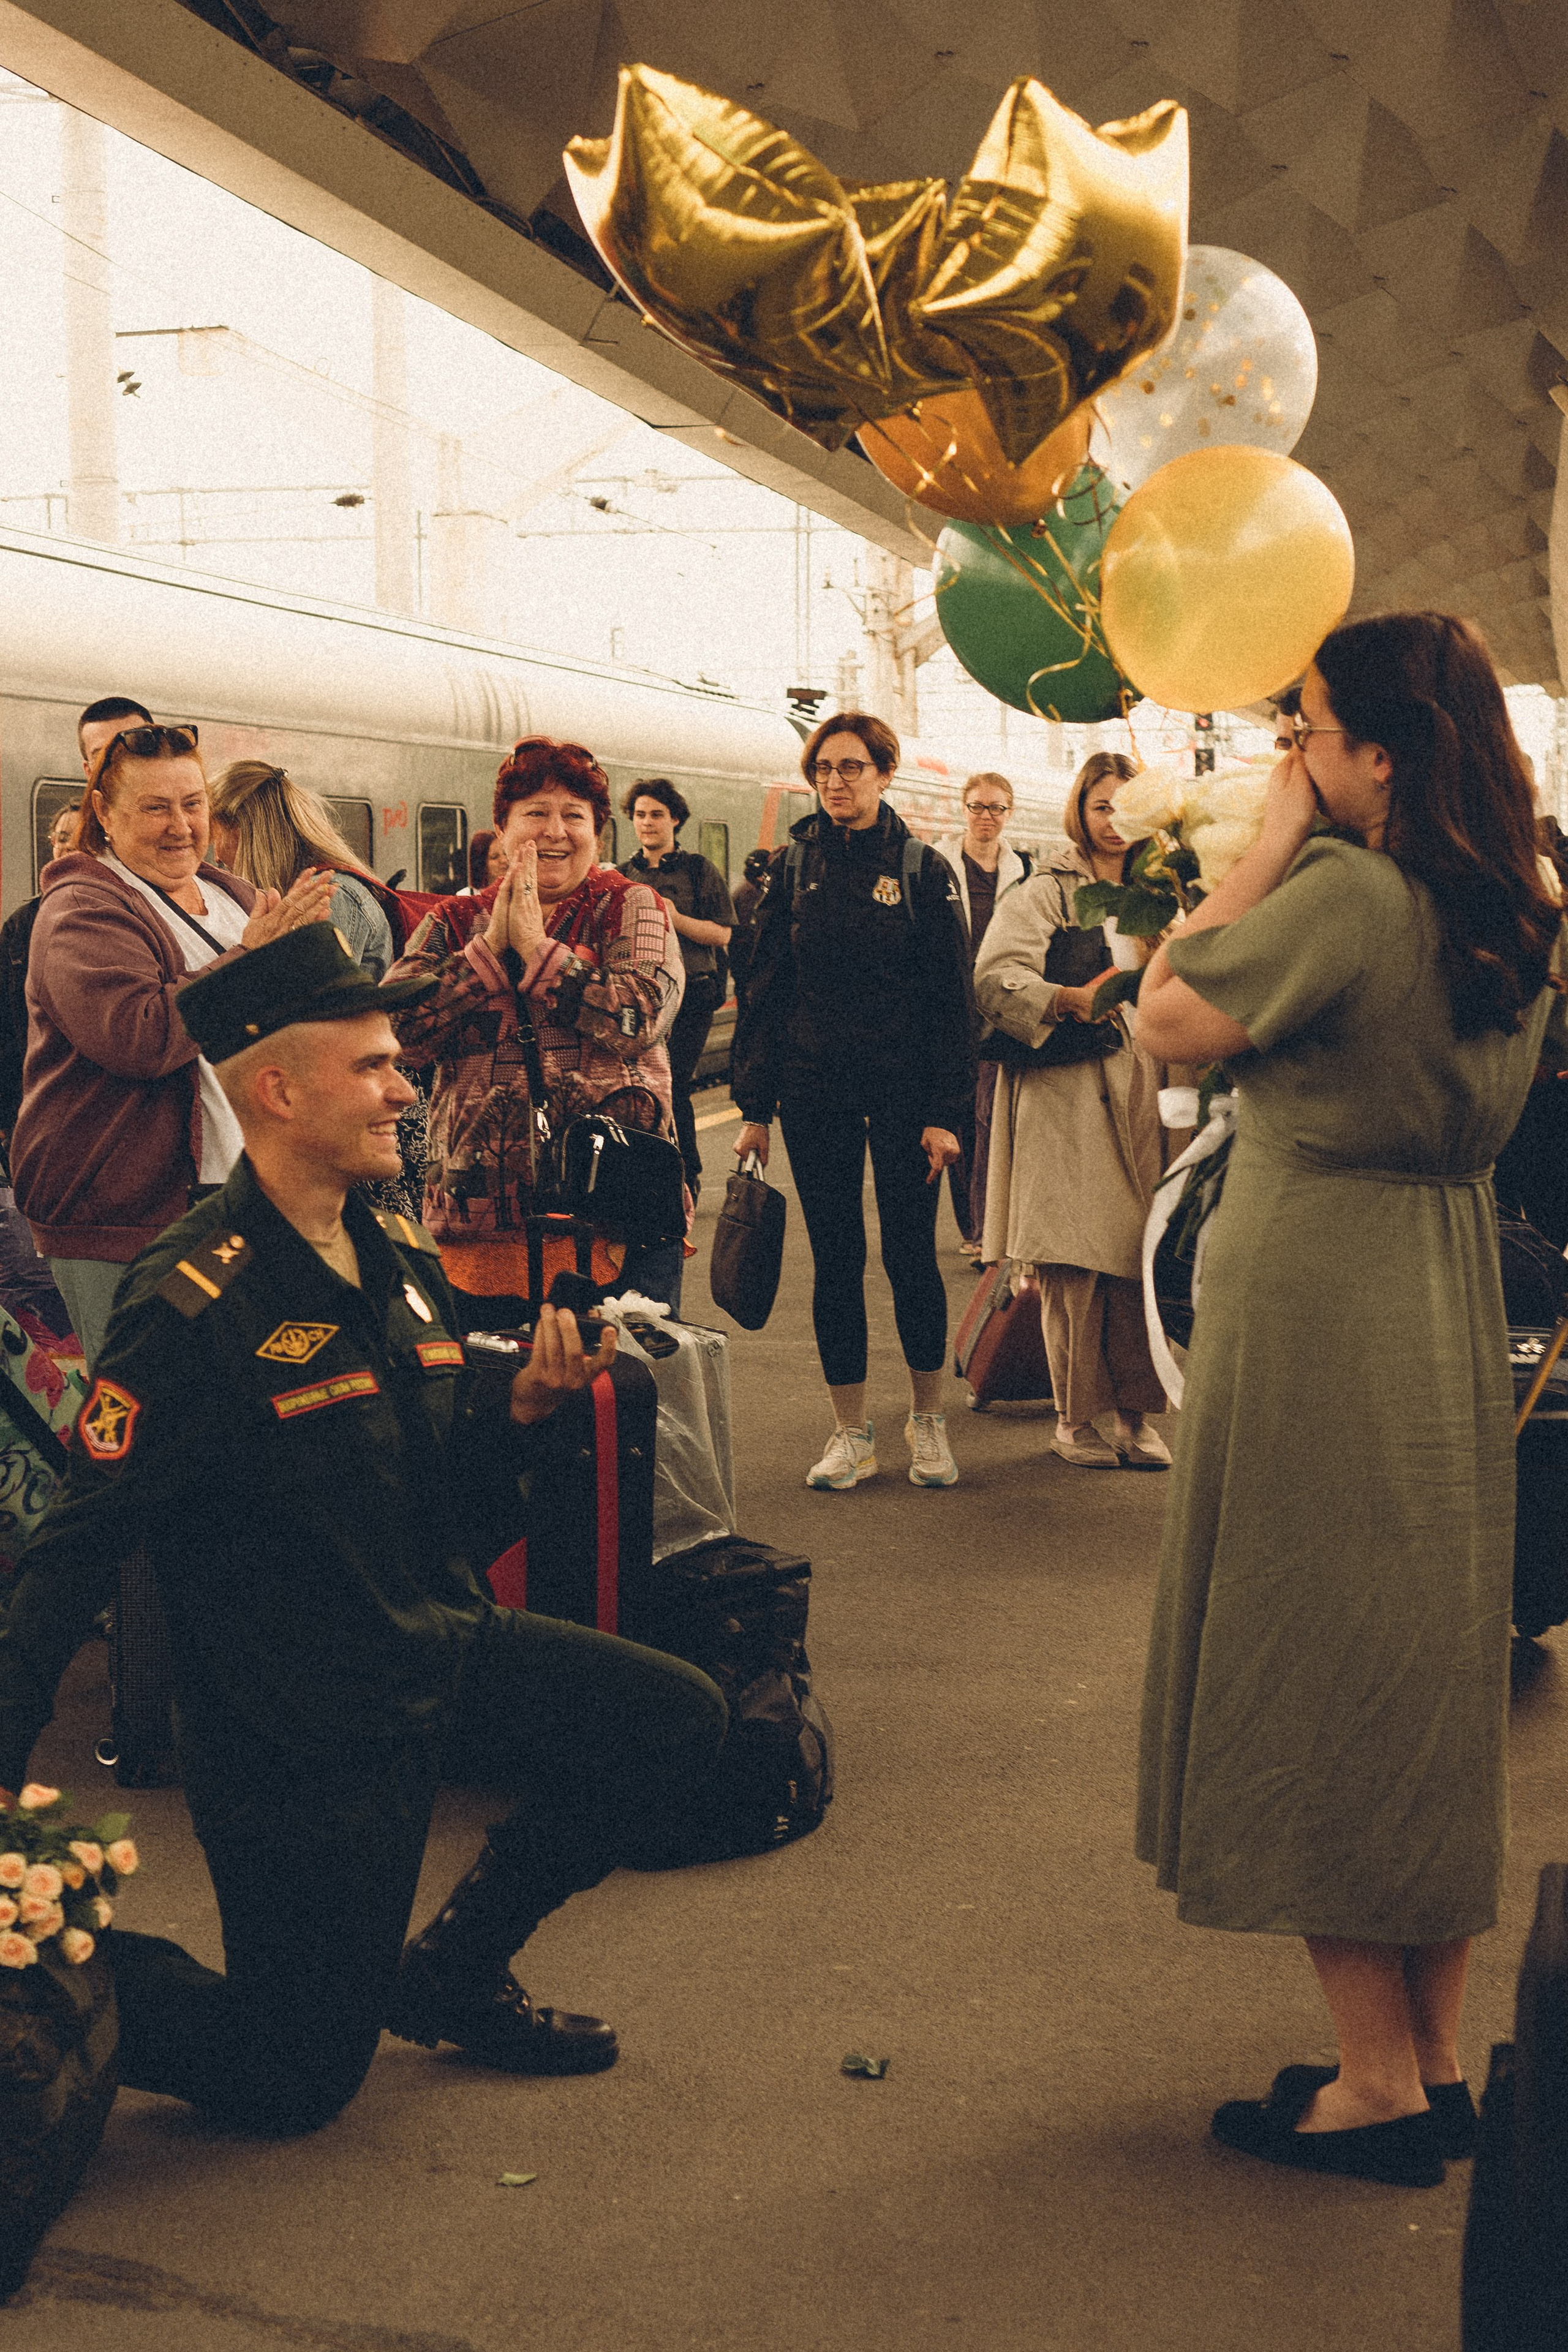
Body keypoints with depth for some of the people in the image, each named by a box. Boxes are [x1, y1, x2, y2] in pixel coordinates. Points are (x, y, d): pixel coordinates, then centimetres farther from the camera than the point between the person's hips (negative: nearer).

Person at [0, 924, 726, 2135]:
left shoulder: (401, 1259, 4)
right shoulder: (196, 1307, -22)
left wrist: (528, 1400, -6)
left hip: (440, 1653, 8)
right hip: (299, 1721, -7)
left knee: (677, 1721, 2)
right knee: (295, 2081, -1)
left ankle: (450, 1975, 17)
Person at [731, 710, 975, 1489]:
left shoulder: (923, 870, 0)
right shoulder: (793, 868, 6)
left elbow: (952, 998, -2)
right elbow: (764, 988, 8)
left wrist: (945, 1111, -8)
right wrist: (754, 1104, 2)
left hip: (902, 1088, -2)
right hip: (814, 1088, 2)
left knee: (910, 1252, 1)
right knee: (834, 1256, 5)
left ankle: (928, 1419, 18)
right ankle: (851, 1432, 12)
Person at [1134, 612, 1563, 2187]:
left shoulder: (1346, 893, -21)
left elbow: (1169, 1017, -14)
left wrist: (1269, 840, -9)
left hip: (1315, 1309, -8)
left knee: (1309, 1676, 2)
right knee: (1433, 1673, 14)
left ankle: (1376, 2086, 9)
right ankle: (1436, 2064, 23)